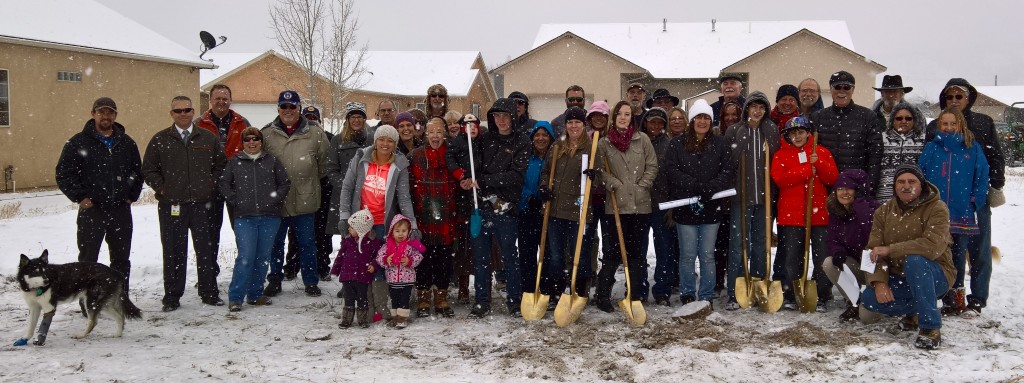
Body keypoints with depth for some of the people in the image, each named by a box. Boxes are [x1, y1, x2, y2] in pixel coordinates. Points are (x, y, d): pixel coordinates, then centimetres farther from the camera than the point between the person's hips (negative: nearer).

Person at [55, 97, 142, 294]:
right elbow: (63, 174, -2)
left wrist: (132, 195, 9)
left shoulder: (126, 143, 10)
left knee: (122, 260, 10)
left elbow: (138, 172, 19)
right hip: (91, 210, -3)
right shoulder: (79, 142, -2)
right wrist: (80, 197, -8)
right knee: (88, 260, 1)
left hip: (121, 210, 3)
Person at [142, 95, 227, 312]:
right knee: (174, 252, 4)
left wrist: (211, 186, 5)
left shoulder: (208, 138, 7)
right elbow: (148, 170, 7)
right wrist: (162, 189, -2)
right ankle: (172, 297, 13)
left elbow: (220, 166, 15)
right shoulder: (160, 140, 4)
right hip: (171, 206, -1)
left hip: (201, 204, 1)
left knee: (206, 250, 5)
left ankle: (209, 293, 16)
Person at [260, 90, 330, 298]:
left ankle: (311, 281, 20)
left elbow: (325, 160, 8)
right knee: (275, 242, 12)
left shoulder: (315, 132, -1)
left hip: (304, 199, -1)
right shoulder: (267, 133, 1)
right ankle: (275, 279, 26)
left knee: (307, 242, 8)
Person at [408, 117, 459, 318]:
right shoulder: (415, 156, 3)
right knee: (424, 258, 3)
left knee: (444, 259, 7)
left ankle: (441, 299, 19)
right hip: (423, 218, -2)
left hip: (446, 218, 2)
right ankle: (423, 300, 14)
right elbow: (408, 188, -1)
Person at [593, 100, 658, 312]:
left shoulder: (642, 139, 5)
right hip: (616, 204, -1)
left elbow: (652, 166, 5)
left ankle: (637, 294, 17)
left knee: (638, 250, 7)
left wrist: (642, 185, -5)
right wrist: (615, 184, -12)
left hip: (641, 204, 2)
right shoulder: (604, 143, 3)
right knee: (615, 250, -1)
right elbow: (601, 170, 2)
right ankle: (602, 293, 10)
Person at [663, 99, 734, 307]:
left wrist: (711, 188, -18)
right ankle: (687, 295, 17)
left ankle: (707, 297, 15)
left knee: (707, 255, 6)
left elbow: (727, 171, -1)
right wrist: (694, 185, -18)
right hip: (685, 207, -1)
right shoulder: (678, 143, 3)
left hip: (711, 207, 1)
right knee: (687, 255, 5)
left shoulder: (720, 144, 7)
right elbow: (670, 170, -7)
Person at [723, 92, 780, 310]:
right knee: (738, 244, -4)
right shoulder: (734, 131, 1)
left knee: (761, 243, 10)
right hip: (740, 196, -3)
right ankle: (734, 294, -2)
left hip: (764, 195, 3)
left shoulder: (772, 131, 9)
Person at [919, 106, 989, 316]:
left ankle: (955, 299, 16)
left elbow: (982, 176, 4)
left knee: (957, 257, 7)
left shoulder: (973, 148, 4)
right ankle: (952, 300, 16)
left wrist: (976, 201, -5)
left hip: (963, 214, -1)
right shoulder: (931, 148, 6)